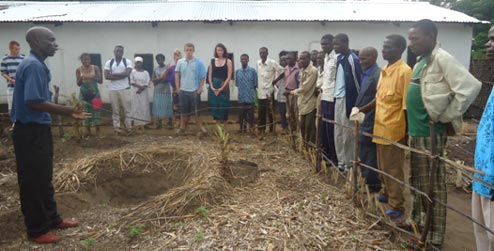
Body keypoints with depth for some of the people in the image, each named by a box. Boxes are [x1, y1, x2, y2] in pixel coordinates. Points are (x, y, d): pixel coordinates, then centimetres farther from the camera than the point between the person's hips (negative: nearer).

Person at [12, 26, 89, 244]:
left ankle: (51, 218, 32)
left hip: (38, 128, 10)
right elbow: (33, 102, -25)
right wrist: (66, 110, -19)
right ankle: (37, 229, 14)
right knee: (33, 180, 1)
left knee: (44, 177, 18)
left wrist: (69, 112, 14)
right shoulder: (33, 65, -18)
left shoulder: (38, 64, 13)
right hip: (30, 131, -10)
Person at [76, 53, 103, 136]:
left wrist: (91, 77, -20)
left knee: (96, 110, -3)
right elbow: (78, 84, 3)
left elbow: (100, 81, -4)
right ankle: (88, 131, 12)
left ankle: (97, 131, 4)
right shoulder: (78, 70, 2)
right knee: (85, 111, 3)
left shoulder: (95, 68, 0)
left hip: (94, 92, -1)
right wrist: (81, 78, -18)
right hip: (84, 93, 1)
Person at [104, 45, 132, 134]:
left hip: (124, 88, -2)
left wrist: (114, 74, -9)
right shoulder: (109, 62, 7)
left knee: (127, 108, 0)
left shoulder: (127, 61, 2)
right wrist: (121, 76, -12)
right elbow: (106, 76, -4)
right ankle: (116, 126, 11)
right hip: (113, 89, 2)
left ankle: (128, 126, 7)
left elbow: (127, 73, -13)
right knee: (115, 109, 5)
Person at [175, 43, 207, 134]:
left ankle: (201, 126, 14)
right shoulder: (180, 62, 2)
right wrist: (177, 87, 2)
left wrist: (200, 88, -6)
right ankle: (182, 127, 20)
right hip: (183, 90, 2)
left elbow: (203, 76, -3)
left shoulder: (198, 62, -5)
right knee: (184, 110, 10)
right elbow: (177, 75, 7)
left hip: (195, 90, -2)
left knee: (197, 109, 3)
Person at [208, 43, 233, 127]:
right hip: (213, 88, 3)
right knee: (215, 107, 5)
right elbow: (209, 75, 6)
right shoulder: (212, 61, 7)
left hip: (224, 88, -2)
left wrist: (221, 88, -13)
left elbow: (229, 77, -6)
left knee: (223, 108, 0)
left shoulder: (228, 61, -1)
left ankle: (224, 128, 9)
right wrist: (212, 87, -8)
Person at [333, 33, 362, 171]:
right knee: (338, 133, 14)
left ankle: (349, 164, 13)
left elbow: (356, 83, -15)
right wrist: (336, 97, 12)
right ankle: (341, 162, 25)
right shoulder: (340, 58, 12)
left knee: (347, 134, 0)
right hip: (338, 99, 9)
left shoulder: (353, 60, -14)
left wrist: (353, 104, -15)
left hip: (347, 100, -9)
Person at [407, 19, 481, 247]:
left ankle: (434, 236, 15)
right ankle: (418, 221, 35)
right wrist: (411, 124, 13)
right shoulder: (422, 61, 13)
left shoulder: (442, 59, -13)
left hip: (430, 132, -9)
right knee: (417, 181, 19)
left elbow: (470, 87, -23)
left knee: (433, 184, 2)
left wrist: (446, 117, -15)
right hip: (416, 130, 9)